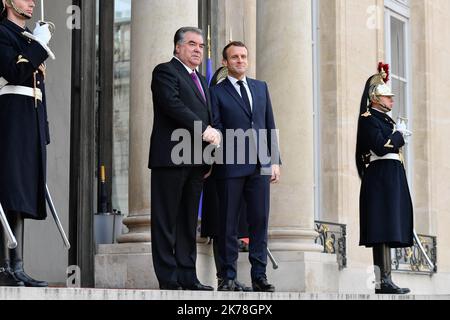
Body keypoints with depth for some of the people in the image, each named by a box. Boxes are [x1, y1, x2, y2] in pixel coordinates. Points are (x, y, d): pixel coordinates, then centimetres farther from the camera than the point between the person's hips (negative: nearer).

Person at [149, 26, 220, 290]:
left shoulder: (201, 81, 24)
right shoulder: (166, 72, -2)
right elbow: (173, 105, -17)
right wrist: (204, 130, -20)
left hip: (196, 161, 8)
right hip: (171, 158, -8)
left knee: (189, 221, 9)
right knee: (166, 220, -4)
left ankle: (187, 276, 12)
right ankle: (168, 279, -3)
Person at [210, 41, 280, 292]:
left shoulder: (261, 87, 15)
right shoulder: (217, 92, 3)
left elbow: (270, 125, 15)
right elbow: (215, 130, -2)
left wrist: (275, 160, 9)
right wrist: (212, 164, -8)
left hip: (260, 166, 4)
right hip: (230, 167, -3)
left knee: (260, 220, 2)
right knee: (228, 223, 1)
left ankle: (259, 275, 8)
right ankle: (228, 276, 7)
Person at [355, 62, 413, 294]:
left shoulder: (385, 119, 22)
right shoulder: (368, 118, -7)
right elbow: (380, 147, -18)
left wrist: (399, 136, 7)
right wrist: (400, 136, -6)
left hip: (392, 178, 10)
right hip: (381, 177, -10)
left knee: (387, 231, 8)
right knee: (384, 229, -13)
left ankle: (383, 280, 9)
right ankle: (384, 281, -15)